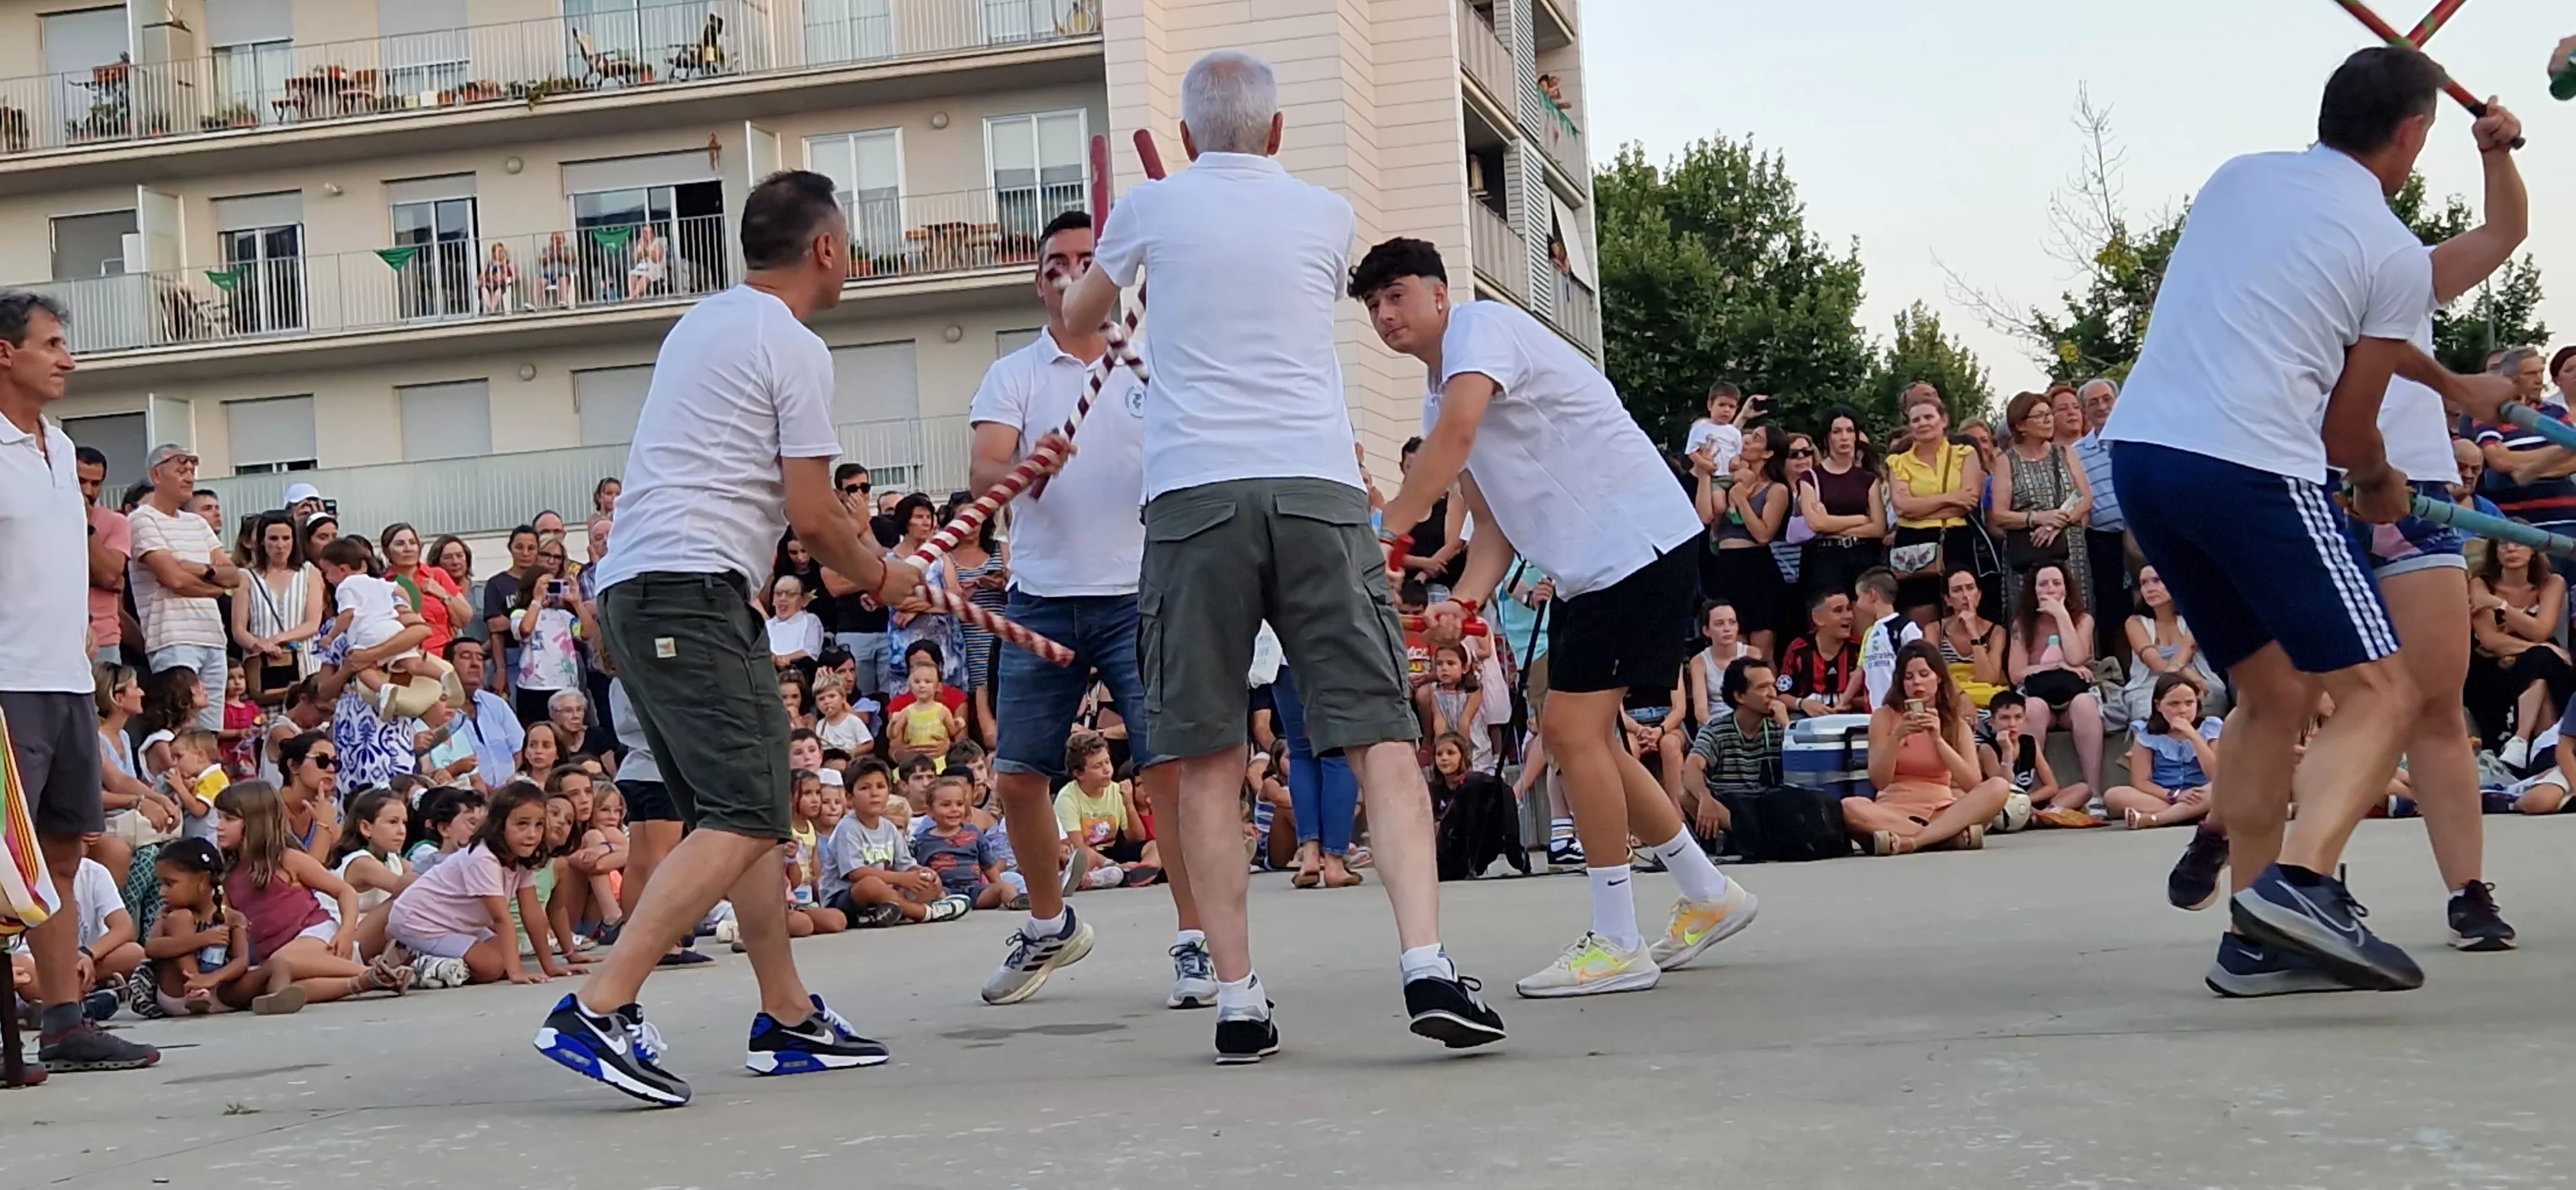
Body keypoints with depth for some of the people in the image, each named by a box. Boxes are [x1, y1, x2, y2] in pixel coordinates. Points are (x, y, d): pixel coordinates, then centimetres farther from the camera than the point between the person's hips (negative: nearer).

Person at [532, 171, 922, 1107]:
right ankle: (595, 1013, -21)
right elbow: (813, 518, -8)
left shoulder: (701, 324, 21)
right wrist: (880, 579, 11)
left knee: (748, 810, 15)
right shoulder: (794, 349, -6)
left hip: (632, 590, 10)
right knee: (746, 818, -14)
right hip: (692, 591, -10)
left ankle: (788, 1020, 18)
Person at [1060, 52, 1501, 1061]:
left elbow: (1076, 320, 27)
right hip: (1318, 486, 1)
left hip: (1194, 494, 0)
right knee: (1381, 737, -1)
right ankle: (1426, 966, -16)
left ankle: (1238, 1001, 3)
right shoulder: (1329, 216, 13)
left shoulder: (1153, 206, 10)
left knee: (1209, 760, 5)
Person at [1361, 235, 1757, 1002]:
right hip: (1591, 566, 10)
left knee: (1574, 730, -12)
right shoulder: (1439, 398, 17)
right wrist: (1466, 600, -4)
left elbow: (1456, 433, -30)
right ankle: (1709, 896, 25)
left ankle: (1617, 946, -5)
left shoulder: (1482, 326, -11)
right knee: (1578, 736, 12)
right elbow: (1495, 521, 14)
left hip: (1640, 543, -10)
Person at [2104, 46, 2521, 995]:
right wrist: (2380, 484, 28)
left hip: (2139, 448, 7)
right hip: (2253, 469, -7)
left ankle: (2254, 944, 15)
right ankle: (2299, 882, -22)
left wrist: (2450, 386, 41)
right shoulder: (2396, 256, -1)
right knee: (2379, 693, 1)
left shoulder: (2236, 177, 17)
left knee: (2275, 694, 18)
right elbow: (2346, 429, 4)